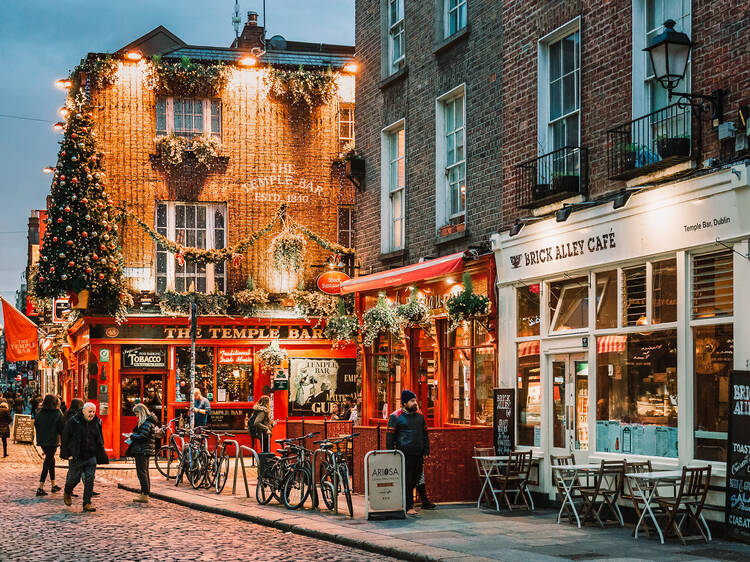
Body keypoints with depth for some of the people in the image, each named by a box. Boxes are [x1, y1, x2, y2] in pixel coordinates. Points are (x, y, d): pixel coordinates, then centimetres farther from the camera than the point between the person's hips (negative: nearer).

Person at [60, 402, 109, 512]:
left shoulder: (96, 423, 5)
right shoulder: (73, 422, -9)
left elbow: (100, 441, 17)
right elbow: (65, 438, -6)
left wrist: (100, 455, 12)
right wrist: (68, 453, -10)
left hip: (91, 457, 3)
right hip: (77, 456, -3)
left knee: (90, 480, -3)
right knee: (74, 478, 7)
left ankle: (87, 503, 2)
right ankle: (67, 493, 38)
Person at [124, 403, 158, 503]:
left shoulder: (147, 422, -16)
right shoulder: (149, 421, 16)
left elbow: (142, 436, -23)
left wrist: (132, 436, -8)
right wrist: (133, 436, 9)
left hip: (142, 450, -11)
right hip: (146, 450, 11)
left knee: (141, 472, -10)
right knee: (145, 472, 15)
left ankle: (145, 495, -11)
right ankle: (145, 494, 20)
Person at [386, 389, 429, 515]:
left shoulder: (420, 416, 14)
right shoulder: (395, 417, -3)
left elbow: (425, 434, 21)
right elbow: (390, 437, -3)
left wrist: (426, 451, 13)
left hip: (418, 454, 6)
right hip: (404, 455, -6)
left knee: (416, 480, 8)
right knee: (407, 481, -6)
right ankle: (408, 507, -1)